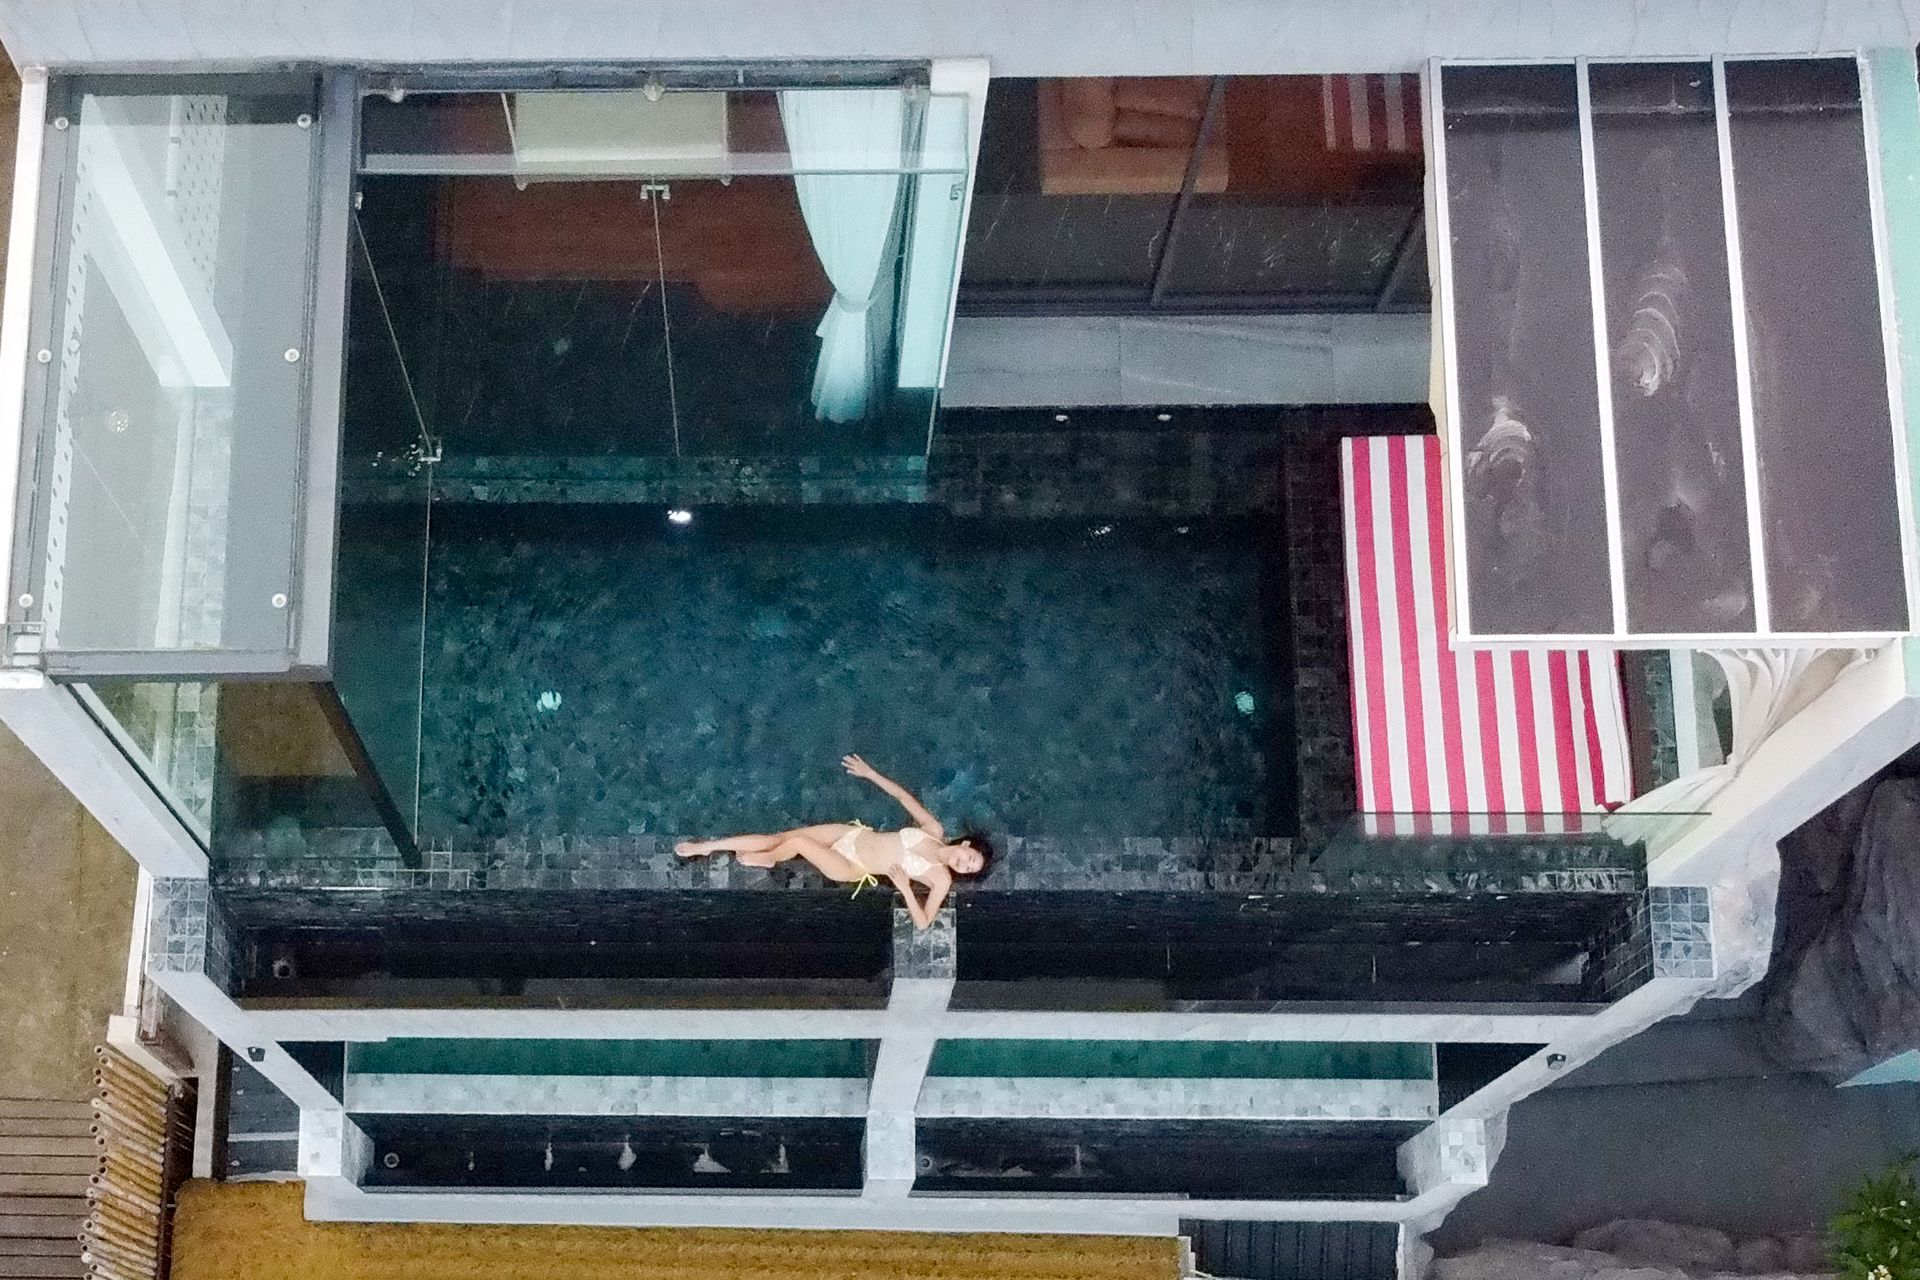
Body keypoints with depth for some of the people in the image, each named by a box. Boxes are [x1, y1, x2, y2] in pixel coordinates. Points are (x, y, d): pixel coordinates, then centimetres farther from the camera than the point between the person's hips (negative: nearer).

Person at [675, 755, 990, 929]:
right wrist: (870, 773, 6)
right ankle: (705, 847, 7)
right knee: (777, 837, -5)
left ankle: (768, 860, 14)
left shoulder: (942, 879, -12)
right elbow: (904, 796, 9)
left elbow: (923, 923, -19)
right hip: (853, 836, 4)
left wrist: (905, 889, -32)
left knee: (794, 843, -22)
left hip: (851, 869, -4)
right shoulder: (934, 830, 0)